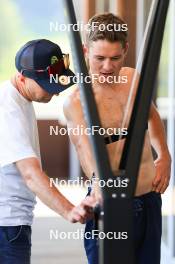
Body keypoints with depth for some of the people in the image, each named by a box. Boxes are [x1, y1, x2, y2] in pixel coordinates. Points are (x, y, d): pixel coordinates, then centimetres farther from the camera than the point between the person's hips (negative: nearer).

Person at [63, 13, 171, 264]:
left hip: (150, 199, 6)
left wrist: (164, 156, 11)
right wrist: (99, 179, -54)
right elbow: (85, 145, -34)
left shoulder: (135, 78, 4)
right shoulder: (77, 102, -16)